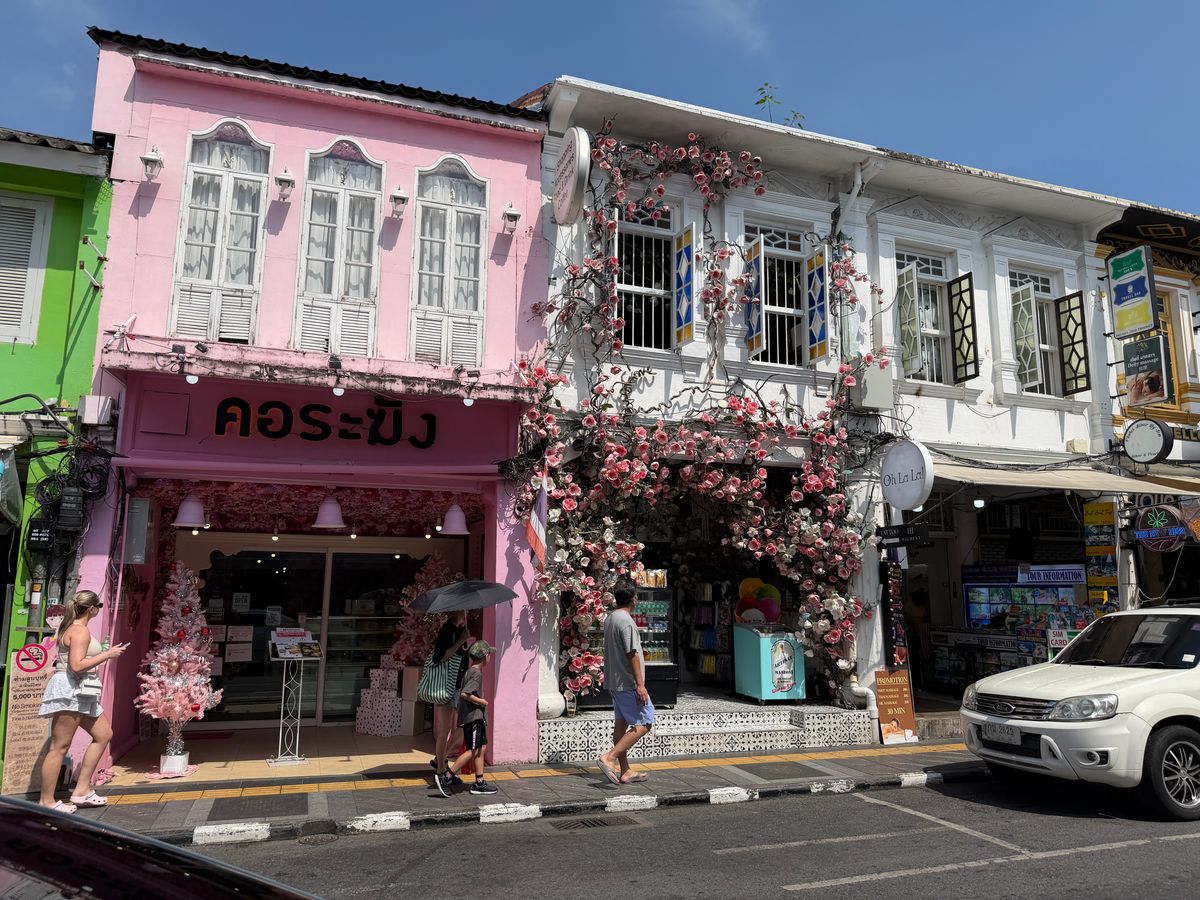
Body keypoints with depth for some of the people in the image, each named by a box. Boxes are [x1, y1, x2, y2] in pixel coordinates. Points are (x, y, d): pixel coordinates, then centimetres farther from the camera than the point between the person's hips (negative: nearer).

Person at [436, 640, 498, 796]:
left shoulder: (469, 672, 13)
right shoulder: (477, 674, -16)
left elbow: (463, 692, 20)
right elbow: (464, 694, -27)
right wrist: (481, 701, -15)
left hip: (476, 717, 10)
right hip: (473, 717, -10)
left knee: (481, 748, 11)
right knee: (472, 751, -7)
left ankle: (479, 783, 14)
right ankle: (446, 778, -4)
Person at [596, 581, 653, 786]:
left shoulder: (609, 619, 11)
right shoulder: (626, 621, -18)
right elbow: (632, 654, -20)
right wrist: (640, 684, -19)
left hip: (614, 682, 10)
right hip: (628, 683, -10)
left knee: (621, 723, 12)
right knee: (643, 724, -5)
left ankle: (625, 772, 16)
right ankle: (609, 758, -12)